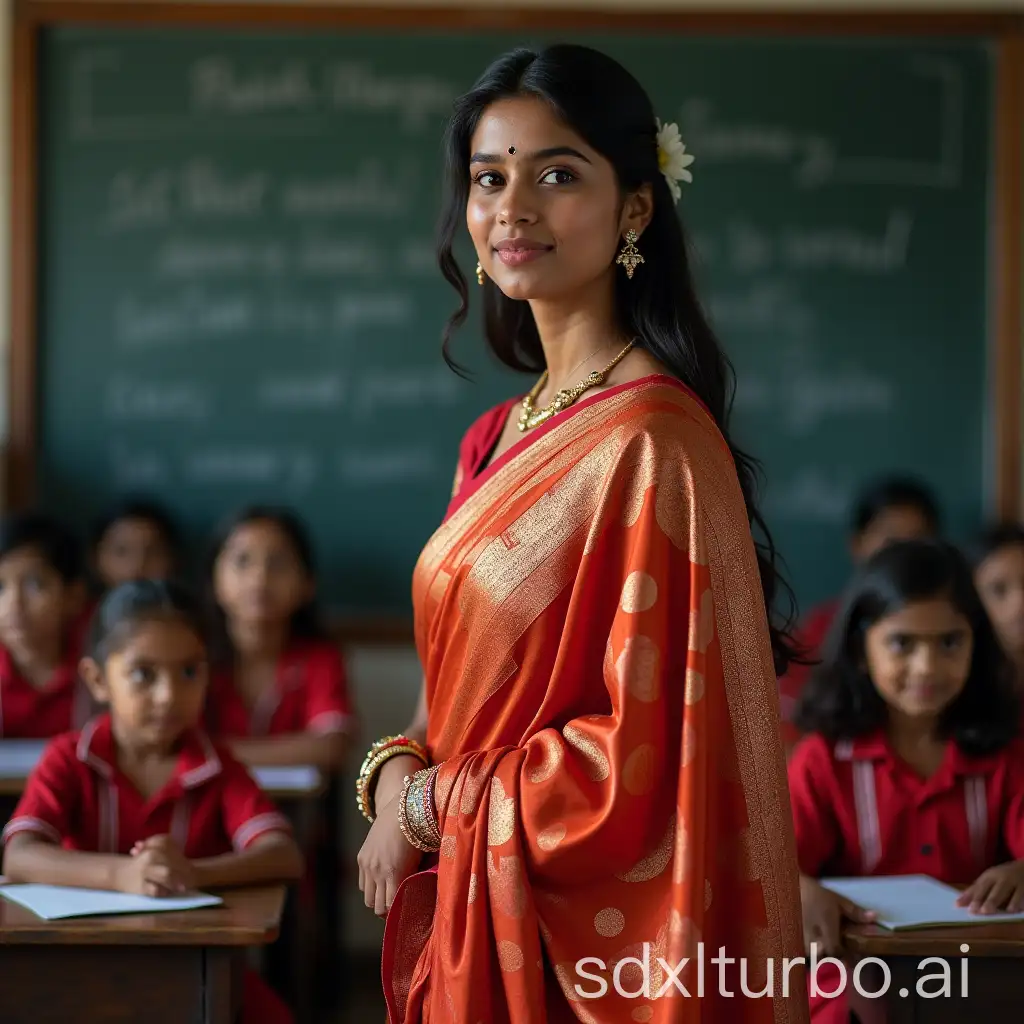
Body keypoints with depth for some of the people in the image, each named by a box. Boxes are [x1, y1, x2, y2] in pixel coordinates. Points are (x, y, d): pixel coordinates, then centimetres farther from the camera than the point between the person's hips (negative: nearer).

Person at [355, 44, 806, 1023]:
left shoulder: (654, 440, -17)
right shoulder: (503, 438, 8)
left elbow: (648, 753, -20)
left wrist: (426, 806, -11)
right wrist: (393, 769, -5)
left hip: (579, 935, -7)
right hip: (473, 916, 7)